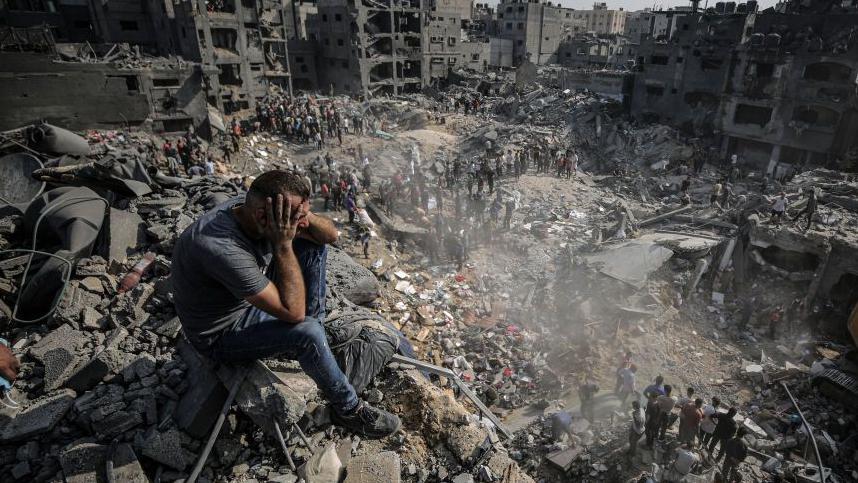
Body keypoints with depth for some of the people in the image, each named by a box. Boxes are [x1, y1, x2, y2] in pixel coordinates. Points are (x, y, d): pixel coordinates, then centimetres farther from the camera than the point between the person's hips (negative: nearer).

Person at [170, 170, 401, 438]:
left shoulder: (250, 206, -16)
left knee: (313, 245, -3)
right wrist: (283, 244, -37)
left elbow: (330, 234, -8)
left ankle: (312, 344, 2)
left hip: (251, 298, 8)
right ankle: (348, 409, -4)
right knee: (307, 334, -31)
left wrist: (306, 217, -29)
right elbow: (293, 312, -36)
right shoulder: (223, 248, -40)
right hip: (221, 335, -8)